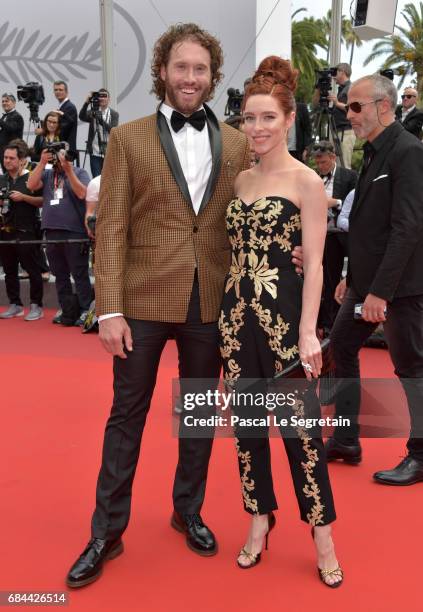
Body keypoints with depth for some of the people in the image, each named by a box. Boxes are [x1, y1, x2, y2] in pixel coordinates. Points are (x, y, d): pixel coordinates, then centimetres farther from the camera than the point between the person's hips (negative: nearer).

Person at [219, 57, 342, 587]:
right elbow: (237, 253, 14)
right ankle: (259, 518, 29)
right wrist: (228, 312, 8)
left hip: (284, 314, -6)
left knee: (300, 424, 2)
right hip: (238, 313, 6)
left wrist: (308, 331, -17)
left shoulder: (306, 181, -6)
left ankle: (322, 535, 19)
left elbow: (314, 263, -10)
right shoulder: (240, 180, 11)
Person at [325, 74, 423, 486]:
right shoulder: (374, 152, 13)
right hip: (367, 280, 9)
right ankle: (346, 441, 26)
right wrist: (352, 277, 16)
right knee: (341, 346, 13)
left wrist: (380, 291, -24)